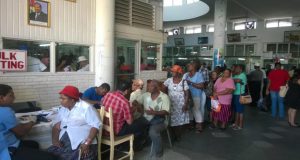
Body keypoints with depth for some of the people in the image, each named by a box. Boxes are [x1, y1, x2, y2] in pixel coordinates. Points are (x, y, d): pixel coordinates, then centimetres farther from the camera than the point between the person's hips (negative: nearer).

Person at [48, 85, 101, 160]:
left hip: (82, 145, -6)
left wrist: (87, 143, -21)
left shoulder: (86, 107, -6)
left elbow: (96, 125, -12)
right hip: (63, 144, 6)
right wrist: (55, 140, -5)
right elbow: (56, 126, 13)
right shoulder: (62, 109, 16)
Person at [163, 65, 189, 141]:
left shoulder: (183, 81, -7)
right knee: (172, 119, 5)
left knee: (180, 119, 4)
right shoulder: (169, 80, 0)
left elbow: (187, 94, -6)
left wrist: (186, 104, -11)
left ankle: (179, 135, 21)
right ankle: (175, 135, 22)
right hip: (171, 103, 2)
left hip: (180, 104, -2)